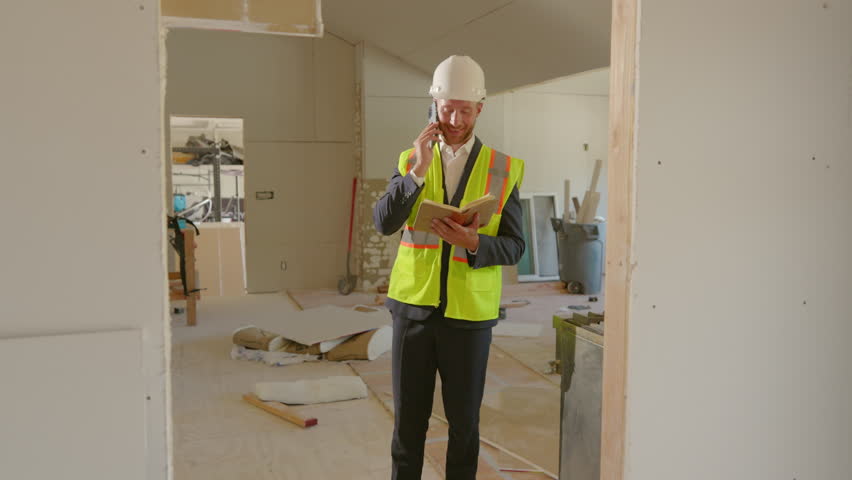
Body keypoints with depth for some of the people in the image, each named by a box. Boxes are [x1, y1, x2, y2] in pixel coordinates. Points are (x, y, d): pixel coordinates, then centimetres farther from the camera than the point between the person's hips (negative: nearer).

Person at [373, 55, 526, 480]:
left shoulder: (503, 170, -1)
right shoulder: (410, 161, 4)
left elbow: (514, 247, -2)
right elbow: (383, 223, -9)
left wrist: (473, 242, -21)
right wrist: (418, 170, -19)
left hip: (469, 312, -1)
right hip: (413, 305, 1)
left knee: (464, 418, 11)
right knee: (409, 417, 11)